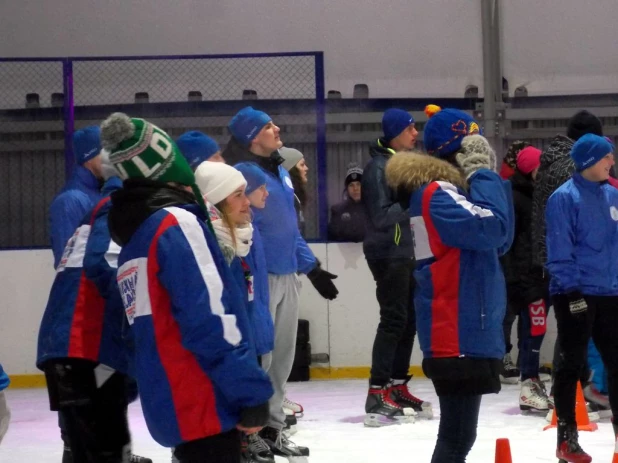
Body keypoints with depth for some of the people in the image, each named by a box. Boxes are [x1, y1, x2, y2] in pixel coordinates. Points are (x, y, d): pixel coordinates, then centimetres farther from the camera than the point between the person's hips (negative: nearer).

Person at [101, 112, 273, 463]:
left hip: (169, 405, 9)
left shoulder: (133, 240, 16)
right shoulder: (177, 222, -10)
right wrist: (252, 393, -17)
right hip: (203, 405, -9)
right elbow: (210, 319, -19)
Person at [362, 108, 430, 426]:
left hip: (404, 252, 10)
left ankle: (397, 388, 20)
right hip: (387, 254, -10)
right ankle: (377, 396, -11)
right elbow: (381, 216, -23)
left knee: (409, 319, 12)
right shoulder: (378, 167, -15)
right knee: (393, 320, -11)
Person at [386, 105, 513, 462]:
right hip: (458, 337, -10)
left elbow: (501, 241, 17)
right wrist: (484, 175, -14)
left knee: (458, 434, 16)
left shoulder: (450, 191, 17)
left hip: (469, 333, 10)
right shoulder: (436, 192, -14)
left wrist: (494, 180, 8)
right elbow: (491, 227, -27)